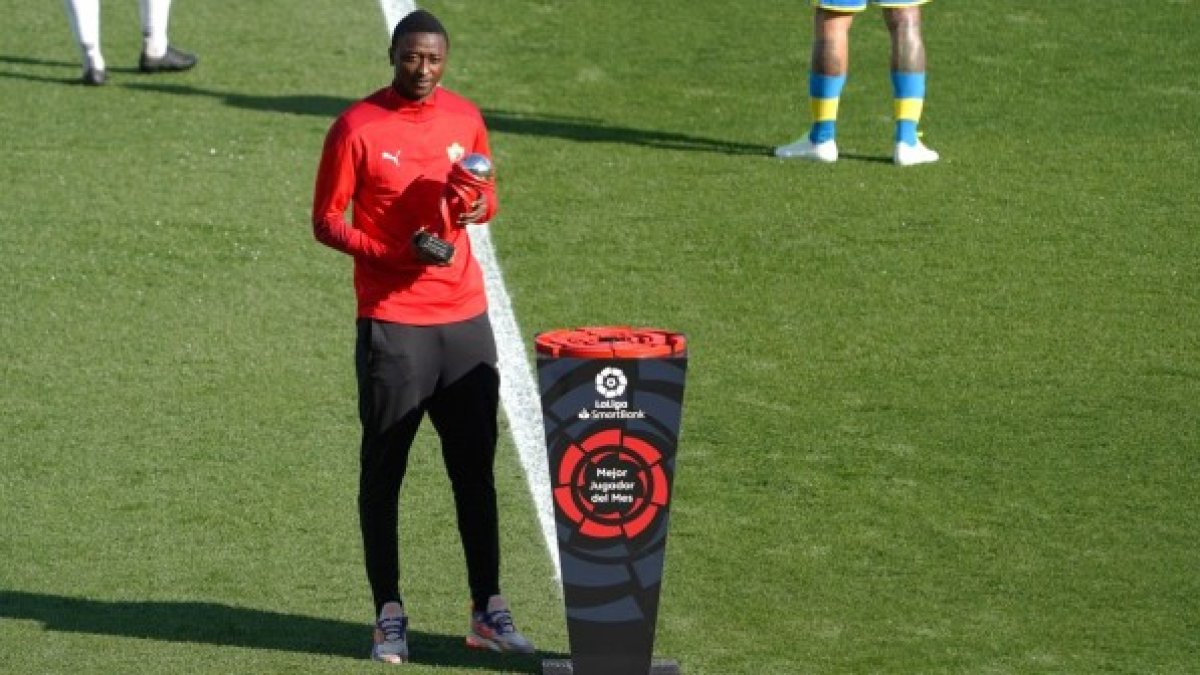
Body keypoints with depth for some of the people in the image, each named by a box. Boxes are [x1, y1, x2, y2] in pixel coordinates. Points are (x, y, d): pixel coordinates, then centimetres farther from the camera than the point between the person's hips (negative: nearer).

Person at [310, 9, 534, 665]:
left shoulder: (465, 118, 7)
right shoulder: (357, 127, -6)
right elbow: (326, 222, -4)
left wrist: (477, 207, -5)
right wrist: (394, 254, -19)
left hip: (466, 320, 4)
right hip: (392, 325, -4)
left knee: (475, 469, 7)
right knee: (383, 471, 2)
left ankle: (488, 611, 14)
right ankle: (389, 615, 8)